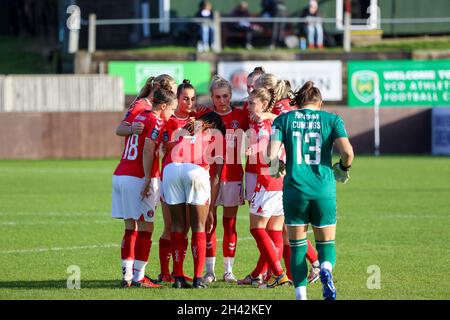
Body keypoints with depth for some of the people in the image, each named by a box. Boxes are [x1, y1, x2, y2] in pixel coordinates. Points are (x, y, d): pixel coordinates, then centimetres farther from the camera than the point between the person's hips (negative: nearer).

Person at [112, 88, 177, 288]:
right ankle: (138, 276, -3)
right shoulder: (156, 122, -8)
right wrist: (147, 180, -18)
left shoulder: (138, 116, 17)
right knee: (145, 230, -2)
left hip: (120, 175, 8)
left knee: (130, 229, 12)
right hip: (138, 179, -8)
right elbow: (147, 151, -17)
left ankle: (127, 275, 11)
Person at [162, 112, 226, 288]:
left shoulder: (184, 129, 37)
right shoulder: (217, 135, 27)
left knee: (178, 226, 11)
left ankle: (178, 278, 10)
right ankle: (198, 279, 3)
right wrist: (210, 209, 24)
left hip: (170, 168, 2)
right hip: (197, 170, -2)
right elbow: (215, 177, 23)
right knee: (199, 227, 8)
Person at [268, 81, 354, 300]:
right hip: (324, 190, 0)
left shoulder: (284, 119, 5)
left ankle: (301, 295, 1)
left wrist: (276, 166, 16)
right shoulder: (332, 119, 4)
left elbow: (271, 154, -7)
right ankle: (326, 270, -19)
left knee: (297, 246, 11)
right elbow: (347, 152, -9)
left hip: (295, 189, 0)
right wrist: (343, 169, 13)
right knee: (326, 242, 13)